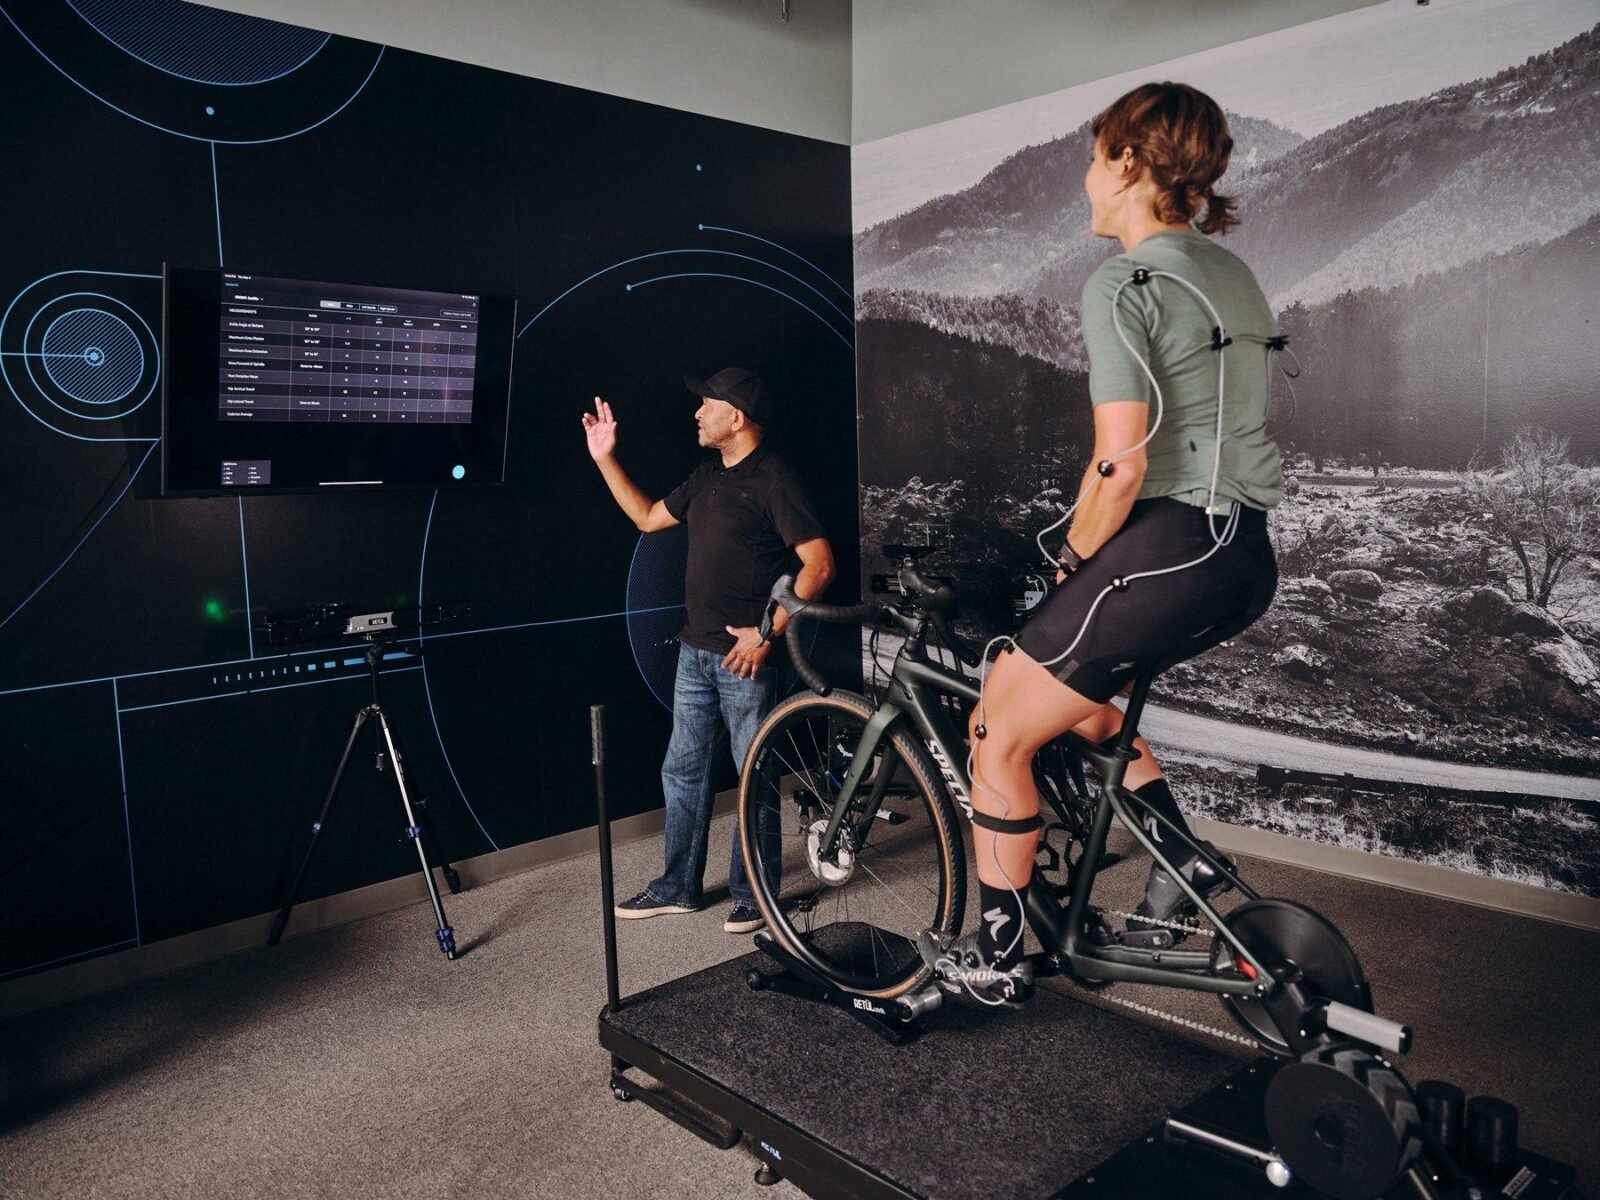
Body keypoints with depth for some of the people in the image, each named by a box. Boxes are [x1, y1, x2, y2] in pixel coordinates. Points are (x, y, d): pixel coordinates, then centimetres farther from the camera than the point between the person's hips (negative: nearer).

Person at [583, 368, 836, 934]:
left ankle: (753, 894, 17)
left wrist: (767, 632, -20)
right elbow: (648, 517, 23)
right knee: (683, 771, 14)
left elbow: (818, 564, -18)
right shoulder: (708, 476, 13)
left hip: (746, 656, -8)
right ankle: (679, 887, 26)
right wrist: (605, 458, 18)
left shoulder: (772, 479, -13)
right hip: (696, 651, 9)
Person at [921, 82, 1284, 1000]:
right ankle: (1184, 862, 24)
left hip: (1171, 546, -9)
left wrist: (1074, 562, -2)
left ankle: (997, 958, 17)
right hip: (1249, 556, 9)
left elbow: (1122, 466, -19)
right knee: (1076, 690, 29)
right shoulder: (1232, 274, 17)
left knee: (1000, 733, 5)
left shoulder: (1123, 286, -11)